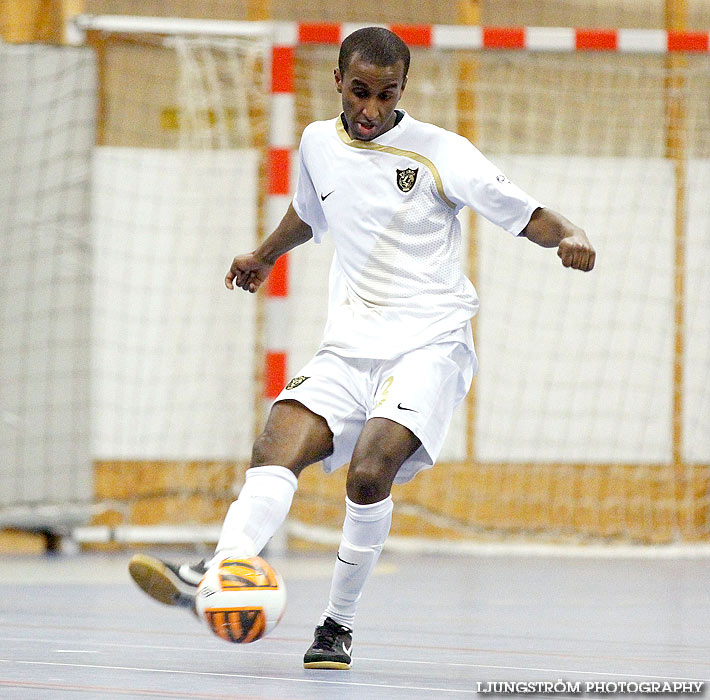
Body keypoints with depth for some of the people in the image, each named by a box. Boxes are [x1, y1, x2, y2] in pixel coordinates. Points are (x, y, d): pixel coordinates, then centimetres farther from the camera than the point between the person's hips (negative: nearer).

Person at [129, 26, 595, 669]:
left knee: (369, 469, -27)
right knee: (277, 447, -22)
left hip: (431, 344, -5)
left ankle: (340, 623, -12)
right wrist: (266, 255, 47)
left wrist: (567, 236, -25)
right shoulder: (318, 144, 10)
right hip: (349, 346, 5)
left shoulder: (439, 152, -5)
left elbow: (523, 213, -5)